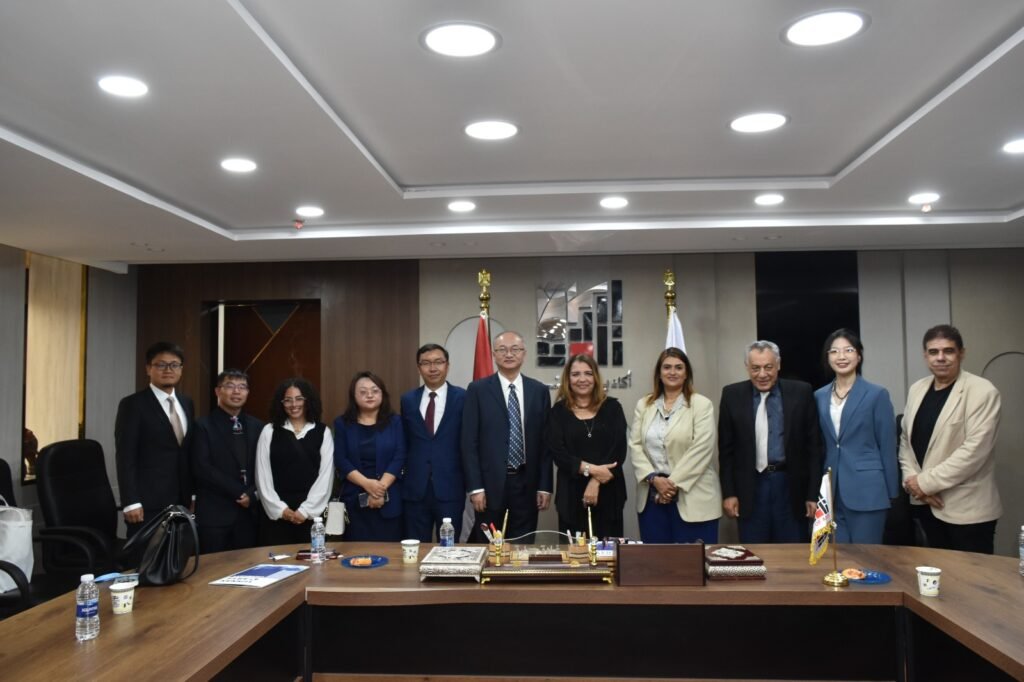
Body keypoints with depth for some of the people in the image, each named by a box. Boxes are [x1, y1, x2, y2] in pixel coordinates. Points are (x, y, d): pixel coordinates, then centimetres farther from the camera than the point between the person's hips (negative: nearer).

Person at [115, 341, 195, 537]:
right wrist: (131, 502, -16)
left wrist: (192, 494, 13)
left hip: (180, 502, 6)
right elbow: (126, 457, -11)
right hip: (148, 503, -6)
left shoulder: (186, 403, 13)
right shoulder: (133, 404, -6)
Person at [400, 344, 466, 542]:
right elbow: (404, 443, 14)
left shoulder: (462, 397, -2)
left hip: (450, 488, -3)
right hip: (415, 488, 3)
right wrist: (403, 476, 8)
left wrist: (470, 483, -3)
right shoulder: (408, 400, 8)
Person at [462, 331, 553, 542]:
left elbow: (545, 441, 6)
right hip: (491, 483, -2)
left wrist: (545, 486, 2)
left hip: (527, 483, 2)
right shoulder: (478, 390, -1)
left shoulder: (539, 391, 6)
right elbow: (469, 442, -3)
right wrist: (475, 487, -8)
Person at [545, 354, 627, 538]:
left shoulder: (612, 407, 4)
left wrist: (596, 482, -13)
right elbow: (557, 452, -5)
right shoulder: (558, 411, 4)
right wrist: (590, 469, -17)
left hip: (608, 492, 0)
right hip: (572, 494, 0)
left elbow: (619, 449, -4)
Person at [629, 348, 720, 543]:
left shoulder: (702, 405, -2)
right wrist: (654, 478, -10)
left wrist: (673, 483, -14)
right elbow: (635, 445, 4)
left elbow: (701, 450, -10)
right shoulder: (644, 404, 10)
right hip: (652, 497, 3)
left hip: (692, 498, -3)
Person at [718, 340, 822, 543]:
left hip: (791, 487, 0)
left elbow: (813, 446, 1)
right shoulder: (732, 395, 1)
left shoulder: (801, 392, -1)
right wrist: (729, 493, 0)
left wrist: (813, 494, -1)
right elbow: (726, 449, 4)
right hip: (751, 488, 0)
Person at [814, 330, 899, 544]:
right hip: (832, 493, 4)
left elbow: (887, 447, -4)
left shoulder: (877, 394, -4)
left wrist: (892, 494, -4)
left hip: (867, 492, -4)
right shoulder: (820, 396, 8)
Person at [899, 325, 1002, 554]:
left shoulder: (981, 391, -11)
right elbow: (906, 439, 12)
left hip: (966, 509, -6)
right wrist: (912, 480, -4)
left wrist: (926, 481, -16)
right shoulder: (917, 389, 9)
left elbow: (974, 449, -19)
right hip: (926, 503, 6)